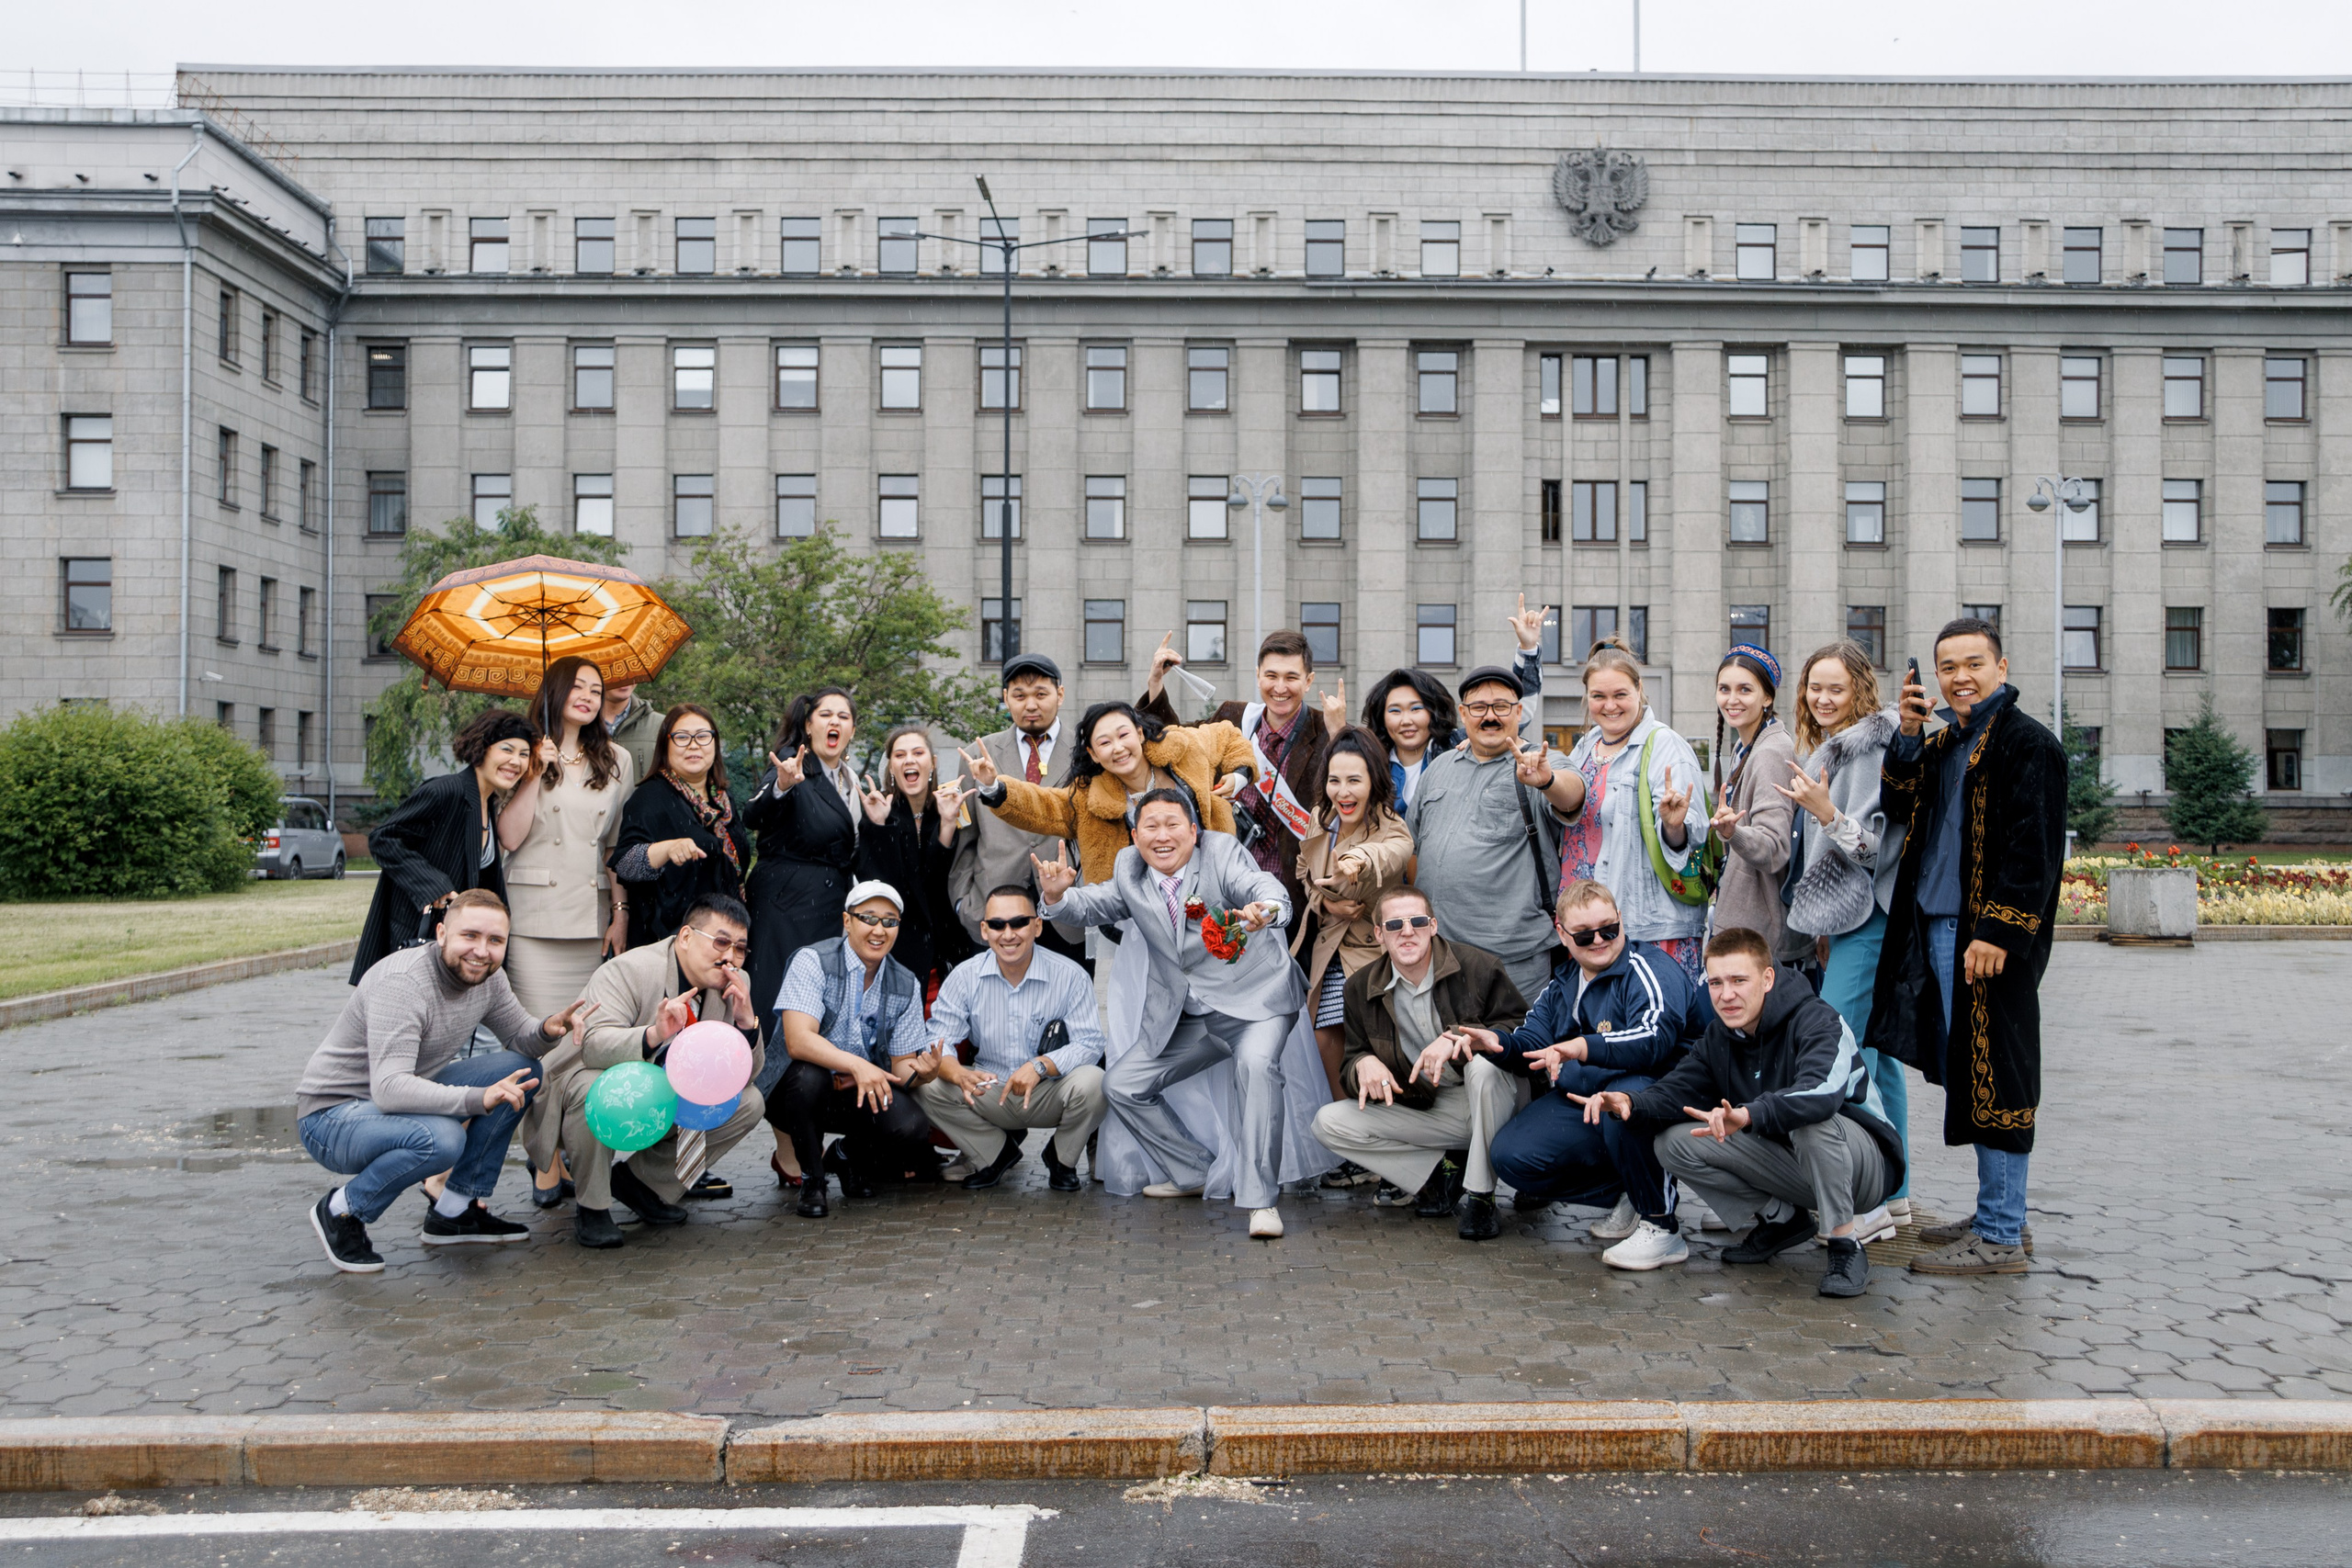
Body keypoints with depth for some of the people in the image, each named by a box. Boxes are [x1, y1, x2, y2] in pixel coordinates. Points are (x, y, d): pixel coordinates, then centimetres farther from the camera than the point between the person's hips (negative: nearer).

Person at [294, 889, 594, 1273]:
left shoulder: (487, 976, -4)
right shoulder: (403, 982, -29)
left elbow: (519, 1036, 10)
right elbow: (389, 1089, -37)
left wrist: (547, 1030, -15)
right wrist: (478, 1099, -47)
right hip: (333, 1114, -8)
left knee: (521, 1070, -2)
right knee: (439, 1138, -36)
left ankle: (454, 1211, 4)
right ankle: (340, 1212, -7)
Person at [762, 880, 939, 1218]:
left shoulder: (906, 986, 2)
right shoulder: (813, 961, -13)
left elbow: (901, 1064, 4)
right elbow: (798, 1041, -25)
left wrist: (916, 1073, -21)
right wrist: (855, 1064, -40)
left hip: (866, 1093, 3)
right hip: (795, 1089, -3)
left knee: (912, 1130, -26)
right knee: (809, 1074, -37)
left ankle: (855, 1156, 11)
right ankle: (811, 1179, -11)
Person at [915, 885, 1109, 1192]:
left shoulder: (1070, 976, -11)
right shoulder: (965, 977, -4)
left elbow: (1089, 1043, -16)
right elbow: (938, 1040, -10)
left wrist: (1040, 1066, -34)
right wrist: (959, 1074, -34)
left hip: (1049, 1095, -2)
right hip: (988, 1094, 2)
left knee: (1091, 1082, -33)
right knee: (926, 1086, -21)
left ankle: (1062, 1158, 2)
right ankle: (997, 1153, 5)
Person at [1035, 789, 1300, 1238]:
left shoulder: (1221, 851, -13)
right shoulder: (1129, 869, 3)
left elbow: (1263, 886, -28)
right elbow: (1092, 906, 5)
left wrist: (1264, 910, -52)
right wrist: (1058, 895, -18)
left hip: (1254, 999, -6)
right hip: (1187, 1021, 6)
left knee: (1257, 1064, -34)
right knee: (1121, 1085, 3)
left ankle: (1261, 1200, -27)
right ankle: (1192, 1174, 18)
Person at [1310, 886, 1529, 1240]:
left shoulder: (1477, 966, -11)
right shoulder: (1361, 987, 0)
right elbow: (1352, 1061, 5)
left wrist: (1460, 1038, -30)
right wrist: (1363, 1064, -21)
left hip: (1485, 1106, -3)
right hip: (1424, 1112, 4)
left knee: (1482, 1064, -38)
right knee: (1328, 1122, -13)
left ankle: (1478, 1195, -20)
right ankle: (1441, 1170, -6)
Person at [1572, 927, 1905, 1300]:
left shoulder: (1818, 1023, -23)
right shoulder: (1720, 1036, 0)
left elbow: (1821, 1092, -43)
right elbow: (1680, 1089, -7)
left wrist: (1747, 1115, -59)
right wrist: (1629, 1102, -30)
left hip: (1863, 1163, -7)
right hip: (1787, 1164, 7)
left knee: (1811, 1123, -40)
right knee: (1673, 1142, -8)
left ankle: (1846, 1247, -19)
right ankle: (1781, 1219, 8)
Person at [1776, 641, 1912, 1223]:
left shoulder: (1870, 749, -11)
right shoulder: (1825, 749, 18)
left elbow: (1870, 847, -17)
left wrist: (1825, 812, -32)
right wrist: (1822, 926, 23)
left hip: (1867, 916, -10)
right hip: (1847, 918, 10)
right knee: (1874, 1050, 11)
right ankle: (1893, 1192, 18)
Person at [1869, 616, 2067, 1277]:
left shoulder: (2028, 744, -8)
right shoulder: (1943, 743, 19)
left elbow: (2033, 849, -15)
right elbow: (1901, 806, 10)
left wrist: (1997, 932, -20)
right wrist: (1908, 735, 0)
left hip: (1988, 940, -9)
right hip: (1935, 930, 9)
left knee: (1990, 1076, -5)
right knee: (1965, 1074, 13)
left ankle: (1999, 1237, 3)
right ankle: (2000, 1216, 24)